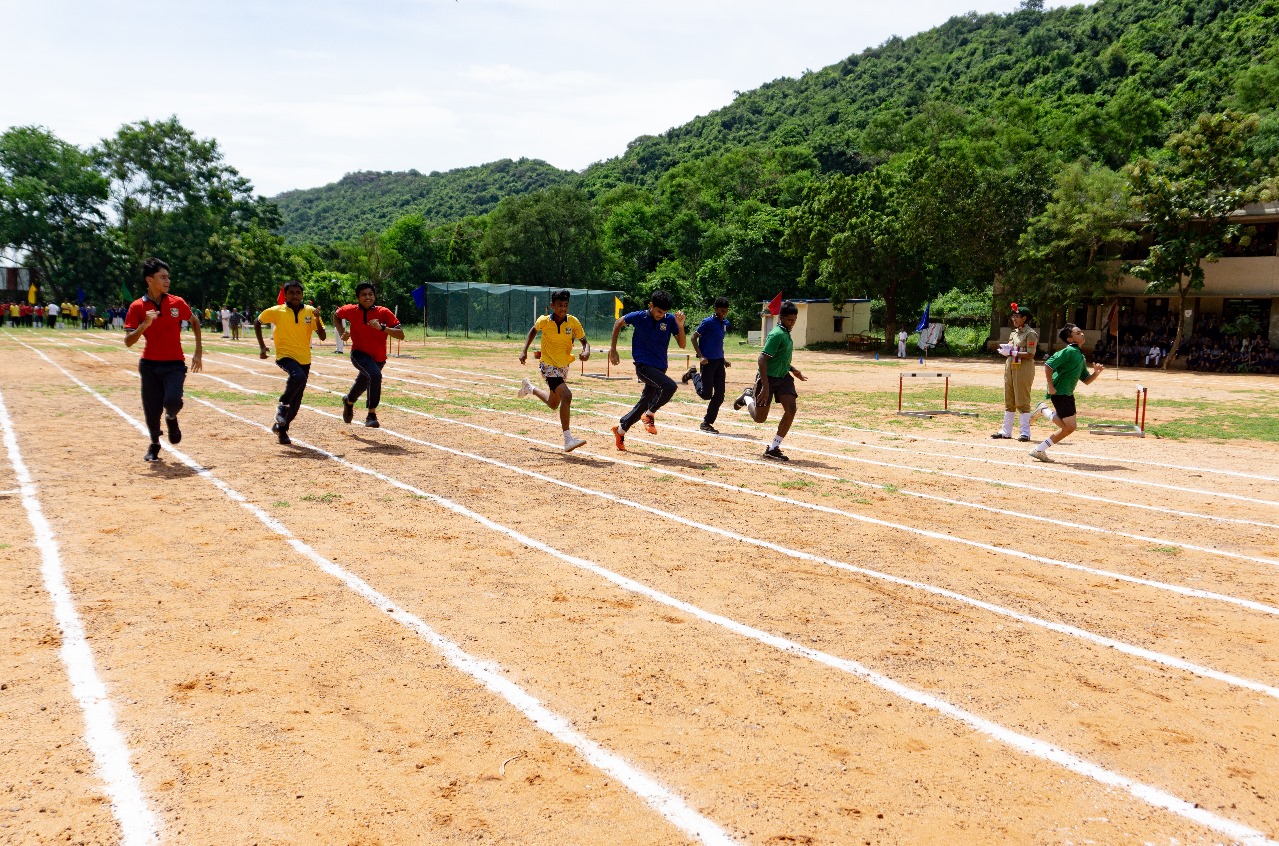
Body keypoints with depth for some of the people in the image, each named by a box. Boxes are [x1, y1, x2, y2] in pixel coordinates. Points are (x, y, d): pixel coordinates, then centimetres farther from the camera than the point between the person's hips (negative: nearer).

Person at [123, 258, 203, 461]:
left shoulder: (177, 303, -1)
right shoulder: (137, 307, -4)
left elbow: (195, 322, 17)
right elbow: (128, 342, -7)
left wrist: (198, 352, 13)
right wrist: (144, 325, -23)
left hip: (175, 364, 0)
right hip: (150, 365, 0)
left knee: (172, 401, -23)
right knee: (151, 410, 3)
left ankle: (171, 419, 14)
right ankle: (154, 444, 31)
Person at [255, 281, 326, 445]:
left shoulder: (310, 311, 1)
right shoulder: (276, 311, -4)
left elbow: (322, 337, -1)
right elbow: (257, 323, 11)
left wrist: (317, 320, -18)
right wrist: (262, 346, 3)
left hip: (304, 359, 4)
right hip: (285, 355, -4)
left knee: (296, 401, 9)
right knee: (298, 377, -36)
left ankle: (281, 428, 29)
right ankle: (283, 405, -13)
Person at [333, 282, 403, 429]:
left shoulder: (384, 312, -13)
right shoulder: (351, 310, -9)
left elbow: (401, 335, -20)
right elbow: (336, 315, 14)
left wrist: (382, 327, -33)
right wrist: (341, 333, -1)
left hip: (378, 358, 3)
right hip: (359, 354, -3)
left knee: (363, 384, 23)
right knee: (375, 375, -32)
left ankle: (348, 401, 58)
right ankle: (371, 415, -26)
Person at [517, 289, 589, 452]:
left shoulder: (573, 322, -11)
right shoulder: (544, 321, -14)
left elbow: (584, 341, -5)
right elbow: (533, 331, 8)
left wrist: (586, 352, -27)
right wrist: (524, 350, 1)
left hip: (564, 366, 5)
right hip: (548, 366, -5)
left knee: (553, 404, 21)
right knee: (566, 396, -26)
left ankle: (529, 388, 50)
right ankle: (568, 440, -23)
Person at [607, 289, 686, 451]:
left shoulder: (670, 319, -2)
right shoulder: (638, 317, -8)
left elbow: (682, 345, -2)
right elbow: (618, 323, 10)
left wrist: (680, 325, -19)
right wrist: (612, 349, 8)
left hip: (660, 368, 5)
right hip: (643, 365, -5)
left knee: (644, 403, 11)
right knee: (670, 386, -27)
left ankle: (620, 429, 30)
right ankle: (649, 415, -8)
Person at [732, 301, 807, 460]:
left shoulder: (786, 333, 8)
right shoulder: (777, 334, -21)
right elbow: (762, 359, -26)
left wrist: (793, 370, 20)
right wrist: (765, 387, -30)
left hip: (783, 377, 8)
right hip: (768, 378, -8)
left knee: (791, 410, -11)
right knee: (760, 418, 4)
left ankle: (773, 449, -2)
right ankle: (747, 397, 37)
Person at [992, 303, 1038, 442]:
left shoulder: (1030, 334, -9)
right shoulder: (1013, 333, 16)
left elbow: (1030, 354, -16)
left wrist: (1012, 352, -18)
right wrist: (1006, 349, 0)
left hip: (1024, 369, -8)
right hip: (1010, 367, 8)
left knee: (1022, 401, -6)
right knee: (1009, 401, 12)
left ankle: (1025, 432, 0)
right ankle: (1005, 431, 19)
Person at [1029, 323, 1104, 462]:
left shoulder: (1081, 356, 16)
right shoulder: (1068, 351, -12)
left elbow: (1086, 380, 19)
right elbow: (1048, 365, -22)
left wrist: (1096, 373, 0)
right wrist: (1050, 387, -22)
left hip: (1068, 394, 9)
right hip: (1059, 393, -9)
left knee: (1068, 427, 12)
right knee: (1069, 427, -10)